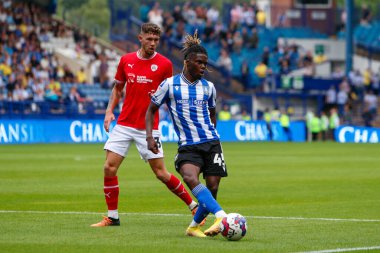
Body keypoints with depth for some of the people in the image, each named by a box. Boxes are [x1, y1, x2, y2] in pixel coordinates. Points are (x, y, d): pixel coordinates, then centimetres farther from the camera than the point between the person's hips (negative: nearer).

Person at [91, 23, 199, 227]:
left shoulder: (164, 64, -4)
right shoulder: (126, 60, 6)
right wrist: (109, 111, 4)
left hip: (148, 127, -3)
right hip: (124, 124, 3)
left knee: (161, 173, -4)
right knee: (109, 168, -5)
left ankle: (194, 206, 13)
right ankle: (112, 217, 7)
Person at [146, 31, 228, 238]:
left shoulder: (208, 87, 10)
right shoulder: (170, 85, 0)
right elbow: (151, 110, 8)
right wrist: (149, 137, -3)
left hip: (211, 142, 4)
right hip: (187, 145, -4)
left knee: (212, 188, -3)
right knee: (190, 178, -31)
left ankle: (194, 226, 18)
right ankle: (221, 217, -45)